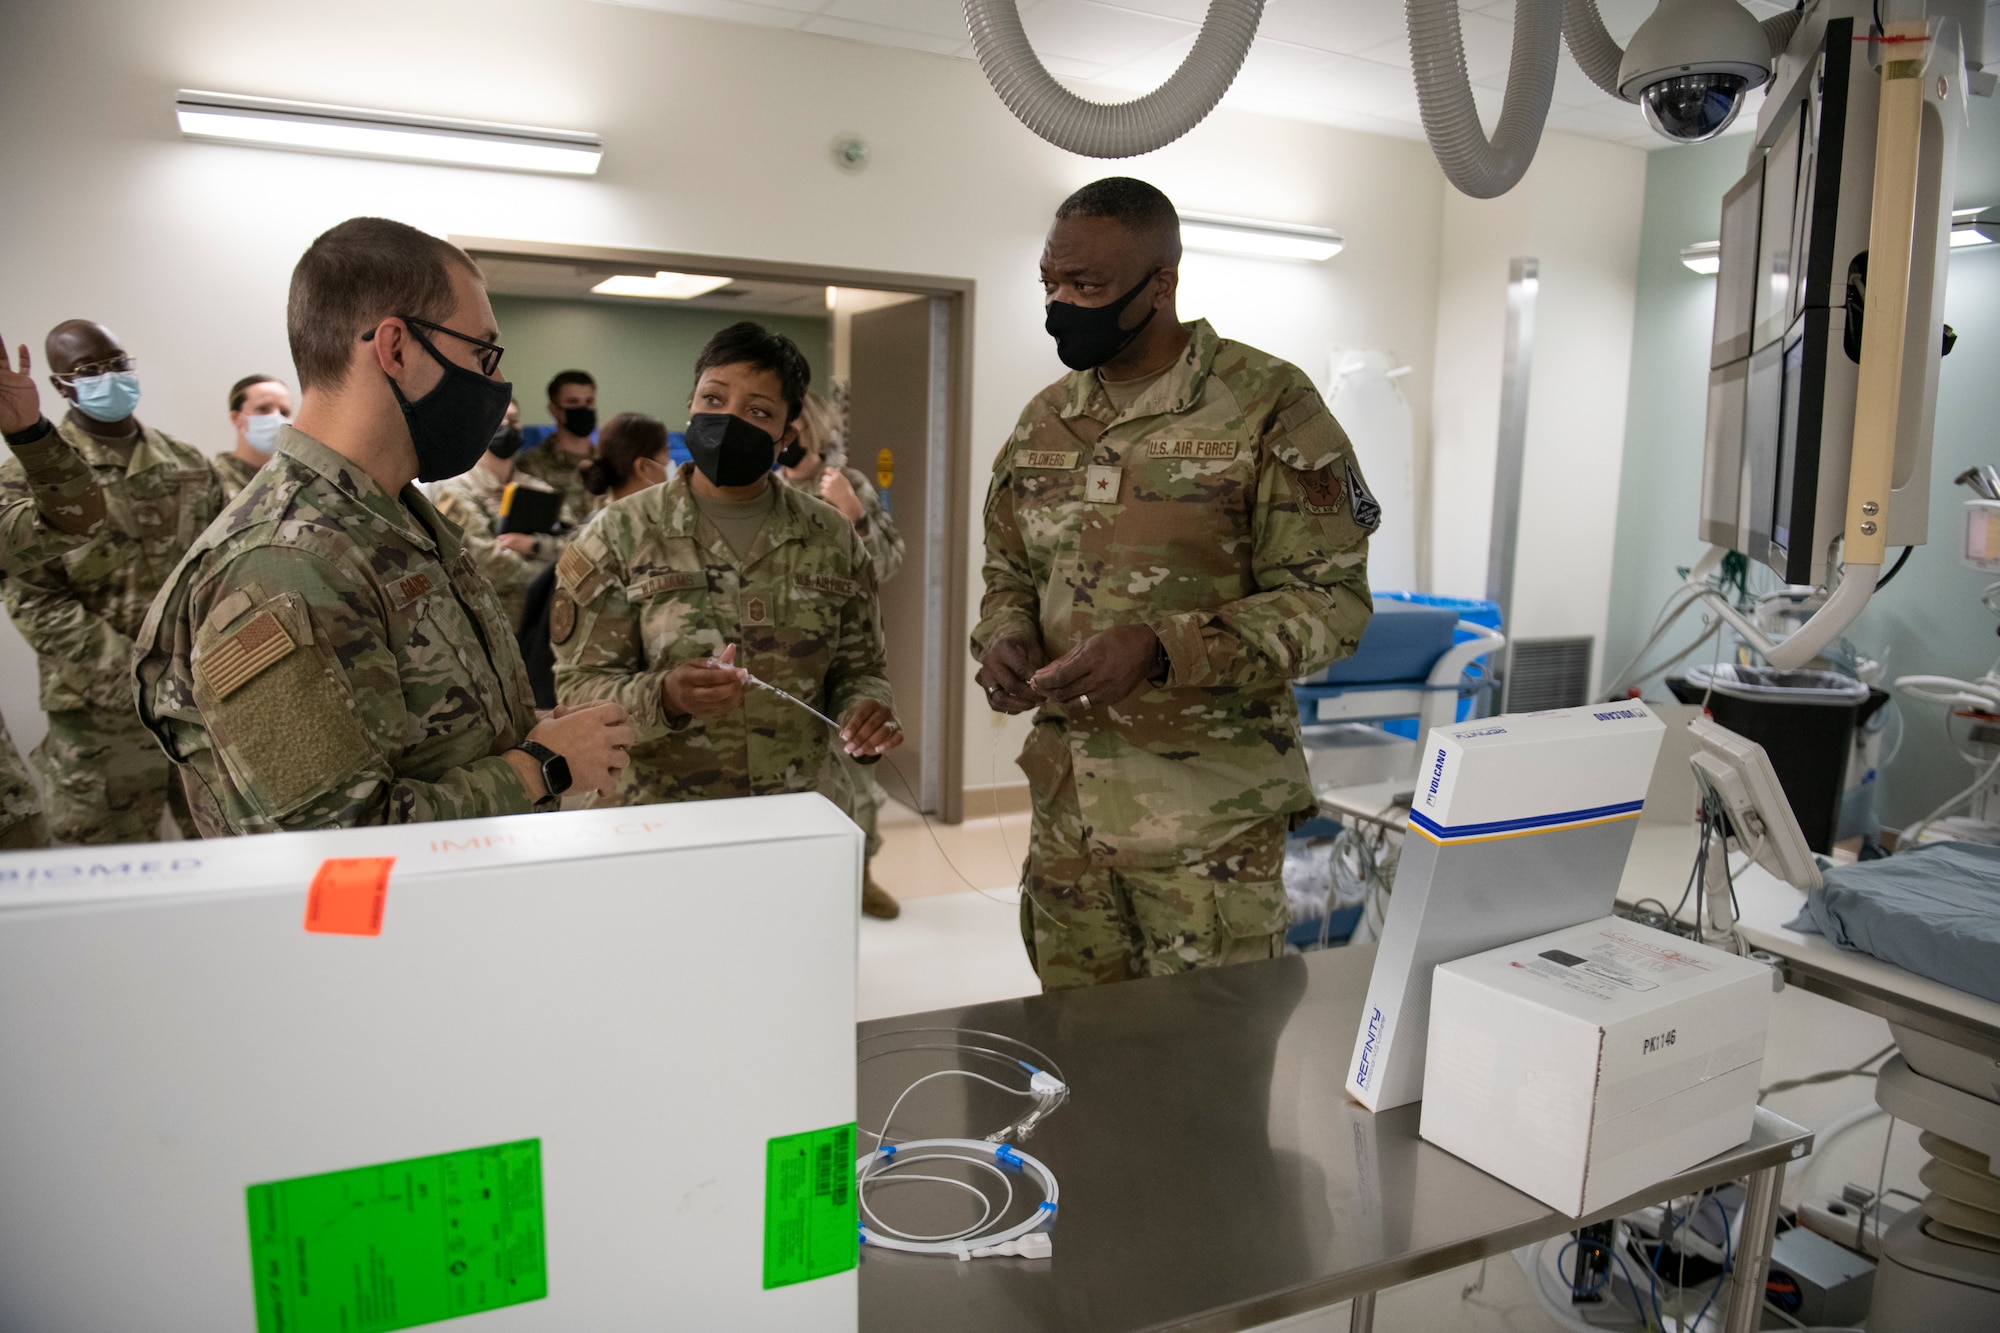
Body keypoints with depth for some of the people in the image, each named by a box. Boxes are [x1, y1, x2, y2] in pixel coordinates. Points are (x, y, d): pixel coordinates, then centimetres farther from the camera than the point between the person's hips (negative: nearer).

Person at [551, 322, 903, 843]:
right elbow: (581, 688, -9)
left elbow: (858, 669, 8)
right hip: (657, 820, -2)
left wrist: (867, 708, -14)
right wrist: (663, 697, -28)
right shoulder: (618, 536, -5)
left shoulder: (831, 538, 2)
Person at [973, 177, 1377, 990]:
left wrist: (1159, 649, -24)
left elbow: (1331, 598, -12)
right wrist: (1003, 639, -4)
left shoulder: (1267, 405, -9)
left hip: (1209, 814, -5)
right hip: (1065, 802, 5)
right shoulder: (1044, 420, 11)